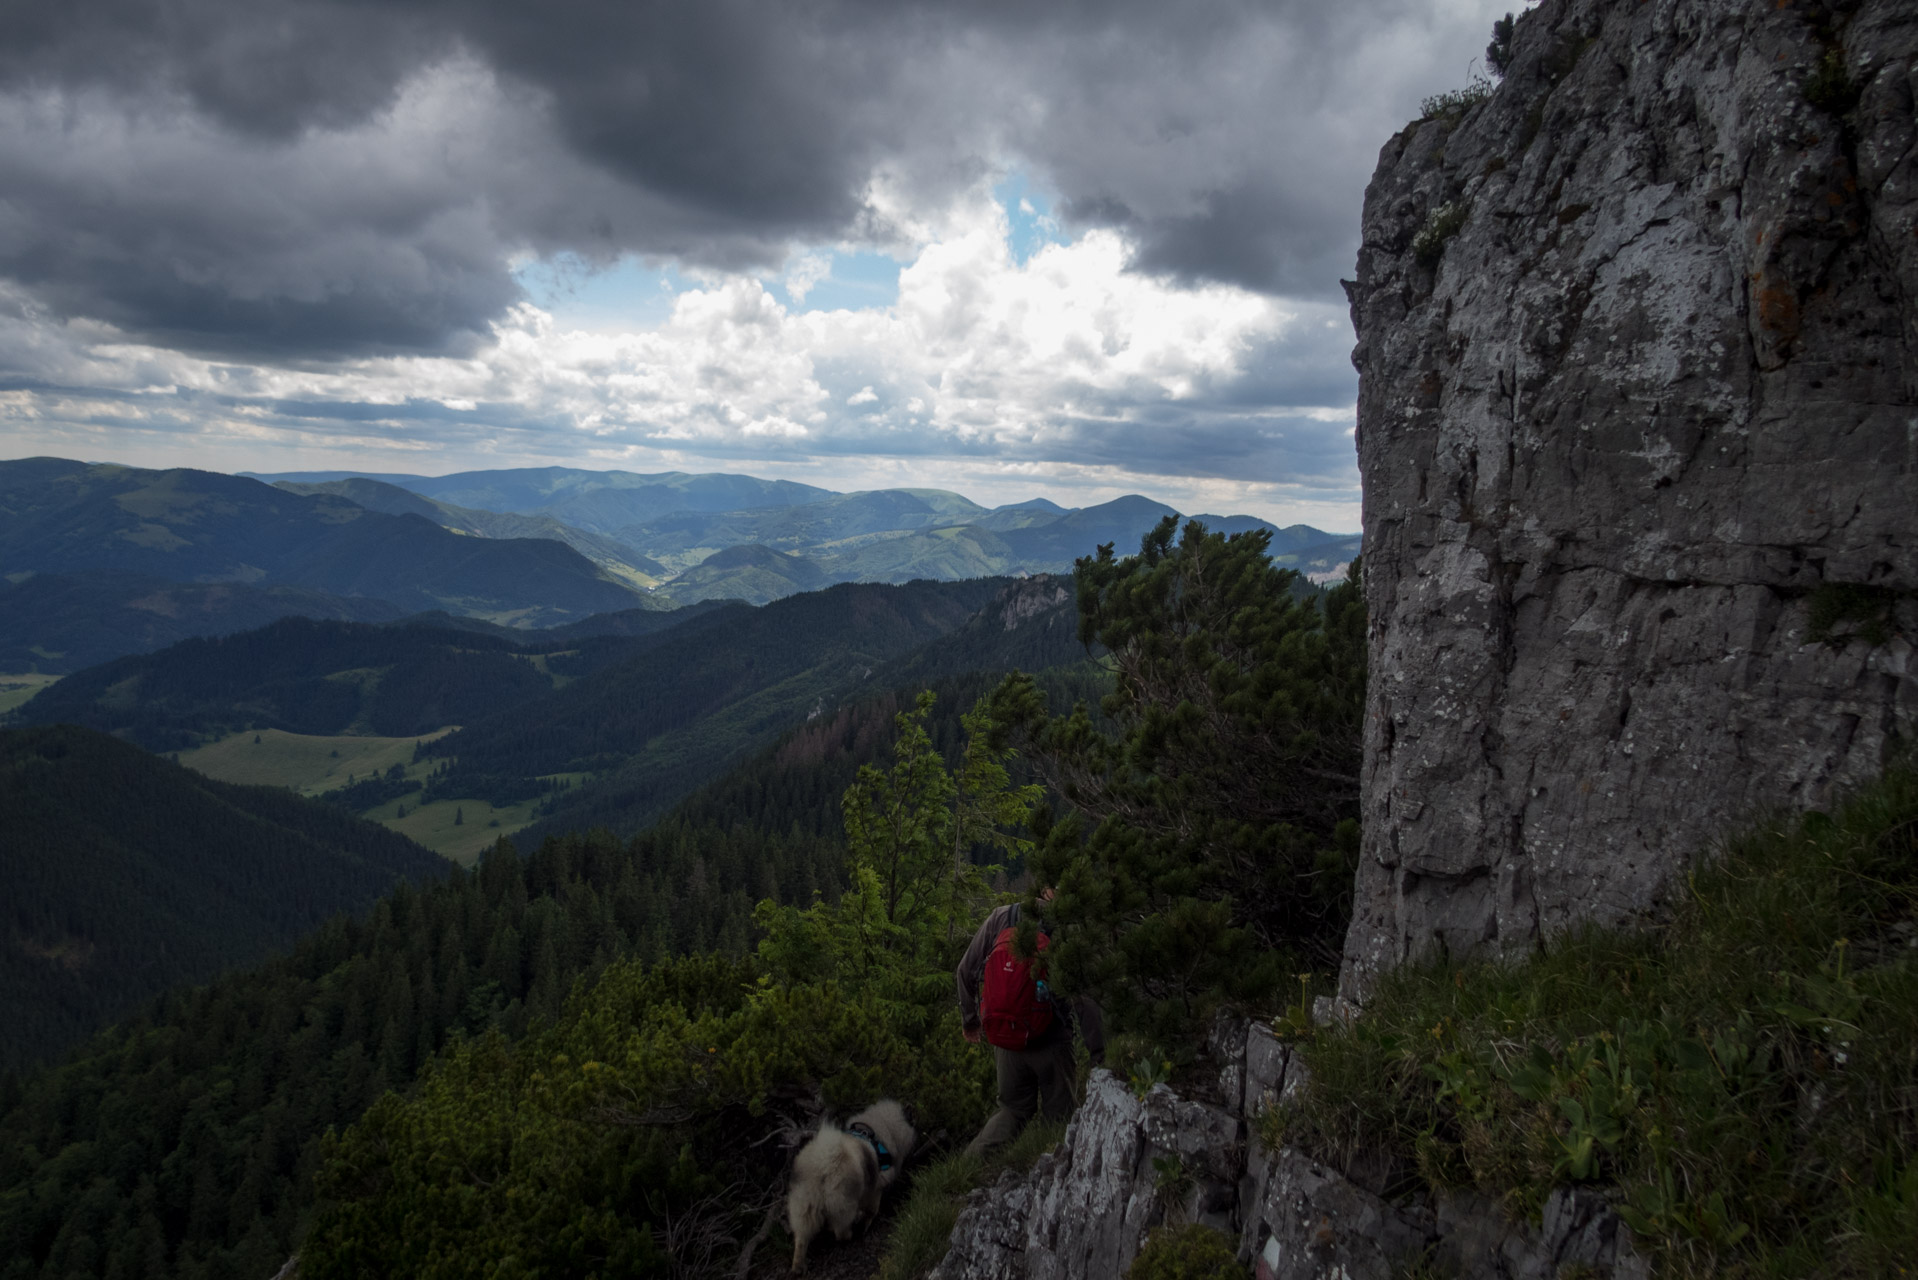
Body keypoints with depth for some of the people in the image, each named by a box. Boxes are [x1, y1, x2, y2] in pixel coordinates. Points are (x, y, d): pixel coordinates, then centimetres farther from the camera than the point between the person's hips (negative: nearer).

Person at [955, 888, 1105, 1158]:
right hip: (1051, 1039, -4)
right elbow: (1085, 1001, -15)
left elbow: (966, 972, 4)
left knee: (1013, 1109, 21)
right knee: (1058, 1115, 14)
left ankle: (972, 1160, 3)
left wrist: (969, 1019, 18)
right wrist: (1099, 1056, -10)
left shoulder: (1000, 917, -2)